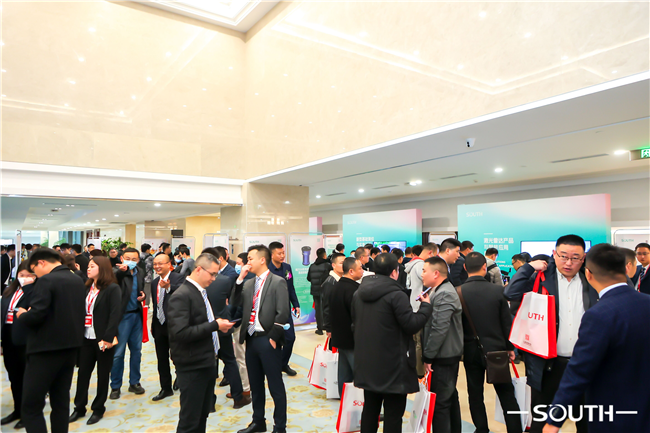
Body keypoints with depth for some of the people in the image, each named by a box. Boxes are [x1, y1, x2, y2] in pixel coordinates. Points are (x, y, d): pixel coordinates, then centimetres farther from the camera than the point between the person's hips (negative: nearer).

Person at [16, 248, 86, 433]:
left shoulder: (46, 280, -15)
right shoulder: (78, 280, 8)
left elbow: (35, 315, -22)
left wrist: (21, 315, -2)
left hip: (46, 349, -8)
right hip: (71, 347, 8)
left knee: (31, 407, 1)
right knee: (61, 401, 18)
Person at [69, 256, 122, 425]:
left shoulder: (112, 289, -10)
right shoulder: (87, 288, 9)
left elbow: (115, 314, -16)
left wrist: (108, 338, -20)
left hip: (103, 339, -5)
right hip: (86, 337, 5)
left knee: (103, 374, 9)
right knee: (83, 372, 12)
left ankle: (98, 409, 23)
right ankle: (79, 408, 28)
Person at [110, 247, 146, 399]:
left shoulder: (140, 273, 8)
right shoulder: (117, 271, -10)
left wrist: (143, 295, -2)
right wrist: (122, 270, -53)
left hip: (137, 315, 6)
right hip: (123, 315, -5)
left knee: (136, 350, 13)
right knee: (118, 352, 3)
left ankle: (134, 382, 27)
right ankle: (115, 386, 18)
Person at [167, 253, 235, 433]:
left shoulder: (200, 292, 10)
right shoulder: (181, 296, -18)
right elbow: (181, 333, -26)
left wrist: (217, 323, 4)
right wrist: (215, 325, -22)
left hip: (207, 363, 9)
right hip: (192, 367, -9)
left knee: (202, 415, 19)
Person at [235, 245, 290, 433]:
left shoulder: (278, 282, -8)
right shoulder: (248, 284, 13)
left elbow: (283, 313, -13)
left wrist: (273, 338, -14)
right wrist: (240, 279, -2)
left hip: (267, 340, -6)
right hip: (251, 339, 7)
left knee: (276, 386, 5)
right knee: (255, 385, 18)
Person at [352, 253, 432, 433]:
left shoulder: (359, 293, 5)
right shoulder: (396, 295, -19)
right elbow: (412, 324, -16)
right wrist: (425, 306, -2)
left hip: (366, 364, 7)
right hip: (392, 366, -7)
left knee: (370, 408, 20)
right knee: (393, 413, 5)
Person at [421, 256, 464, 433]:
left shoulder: (444, 295, -19)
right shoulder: (441, 291, 14)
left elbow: (439, 329, -25)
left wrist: (428, 356, -19)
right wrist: (428, 355, 15)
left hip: (443, 358, -10)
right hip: (448, 354, 10)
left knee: (440, 402, -4)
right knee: (450, 397, 20)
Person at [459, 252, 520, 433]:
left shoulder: (458, 292, -11)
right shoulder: (498, 290, -10)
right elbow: (507, 322, -3)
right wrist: (510, 347, 9)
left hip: (471, 350, 0)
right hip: (496, 348, 0)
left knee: (475, 393, 12)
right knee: (506, 393, 14)